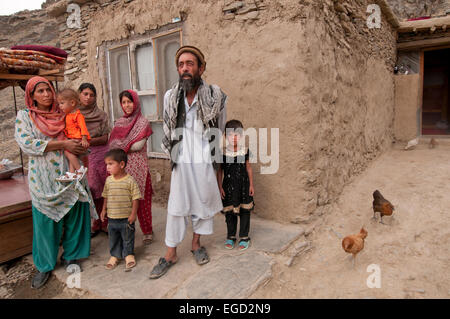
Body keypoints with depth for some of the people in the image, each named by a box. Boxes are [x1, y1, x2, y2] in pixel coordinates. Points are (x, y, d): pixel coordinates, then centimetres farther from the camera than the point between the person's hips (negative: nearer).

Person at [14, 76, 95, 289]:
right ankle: (45, 265, 21)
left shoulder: (62, 115, 11)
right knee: (46, 221, 3)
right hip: (44, 179, -3)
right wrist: (62, 144, -17)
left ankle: (70, 255, 26)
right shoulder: (24, 116, 3)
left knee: (74, 215, 6)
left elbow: (77, 137, 19)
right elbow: (26, 144, -12)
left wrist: (79, 145, -5)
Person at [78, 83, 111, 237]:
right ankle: (96, 224, 14)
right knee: (89, 192, 0)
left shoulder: (101, 115, 6)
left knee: (102, 191, 0)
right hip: (82, 158, 0)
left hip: (100, 156, 0)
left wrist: (89, 141, -15)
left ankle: (104, 223, 12)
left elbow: (105, 138, 0)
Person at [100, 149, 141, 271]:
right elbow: (106, 196, 13)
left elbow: (135, 198, -12)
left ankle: (128, 254, 30)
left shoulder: (130, 181, -14)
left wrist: (133, 214, -13)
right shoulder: (108, 180, 1)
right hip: (112, 218, 4)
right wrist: (104, 210, 12)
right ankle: (114, 255, 34)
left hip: (126, 218, -4)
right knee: (113, 238, 17)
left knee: (127, 238, 12)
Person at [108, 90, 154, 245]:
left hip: (137, 166, -4)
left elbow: (138, 145, -11)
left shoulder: (142, 122, -1)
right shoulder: (119, 122, 15)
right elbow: (112, 143, 11)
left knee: (141, 200, 0)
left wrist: (121, 146, -3)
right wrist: (128, 146, -7)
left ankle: (147, 232, 12)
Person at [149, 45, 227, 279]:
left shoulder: (216, 97, -7)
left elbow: (220, 131, 5)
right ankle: (170, 254, 19)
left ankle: (196, 244, 34)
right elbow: (168, 130, 10)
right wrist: (173, 153, 12)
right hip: (181, 163, 1)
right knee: (176, 207, 6)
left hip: (206, 163, 0)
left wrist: (216, 156, 10)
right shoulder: (170, 97, -1)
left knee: (203, 203, 12)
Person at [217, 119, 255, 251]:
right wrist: (220, 187, -2)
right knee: (229, 212, 8)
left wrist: (251, 185, 6)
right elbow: (219, 171, 0)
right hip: (228, 186, -1)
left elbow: (248, 168, 6)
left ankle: (244, 237, 21)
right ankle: (230, 236, 26)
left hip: (243, 185, 1)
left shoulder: (245, 150, -2)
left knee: (244, 211, 6)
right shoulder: (222, 152, -6)